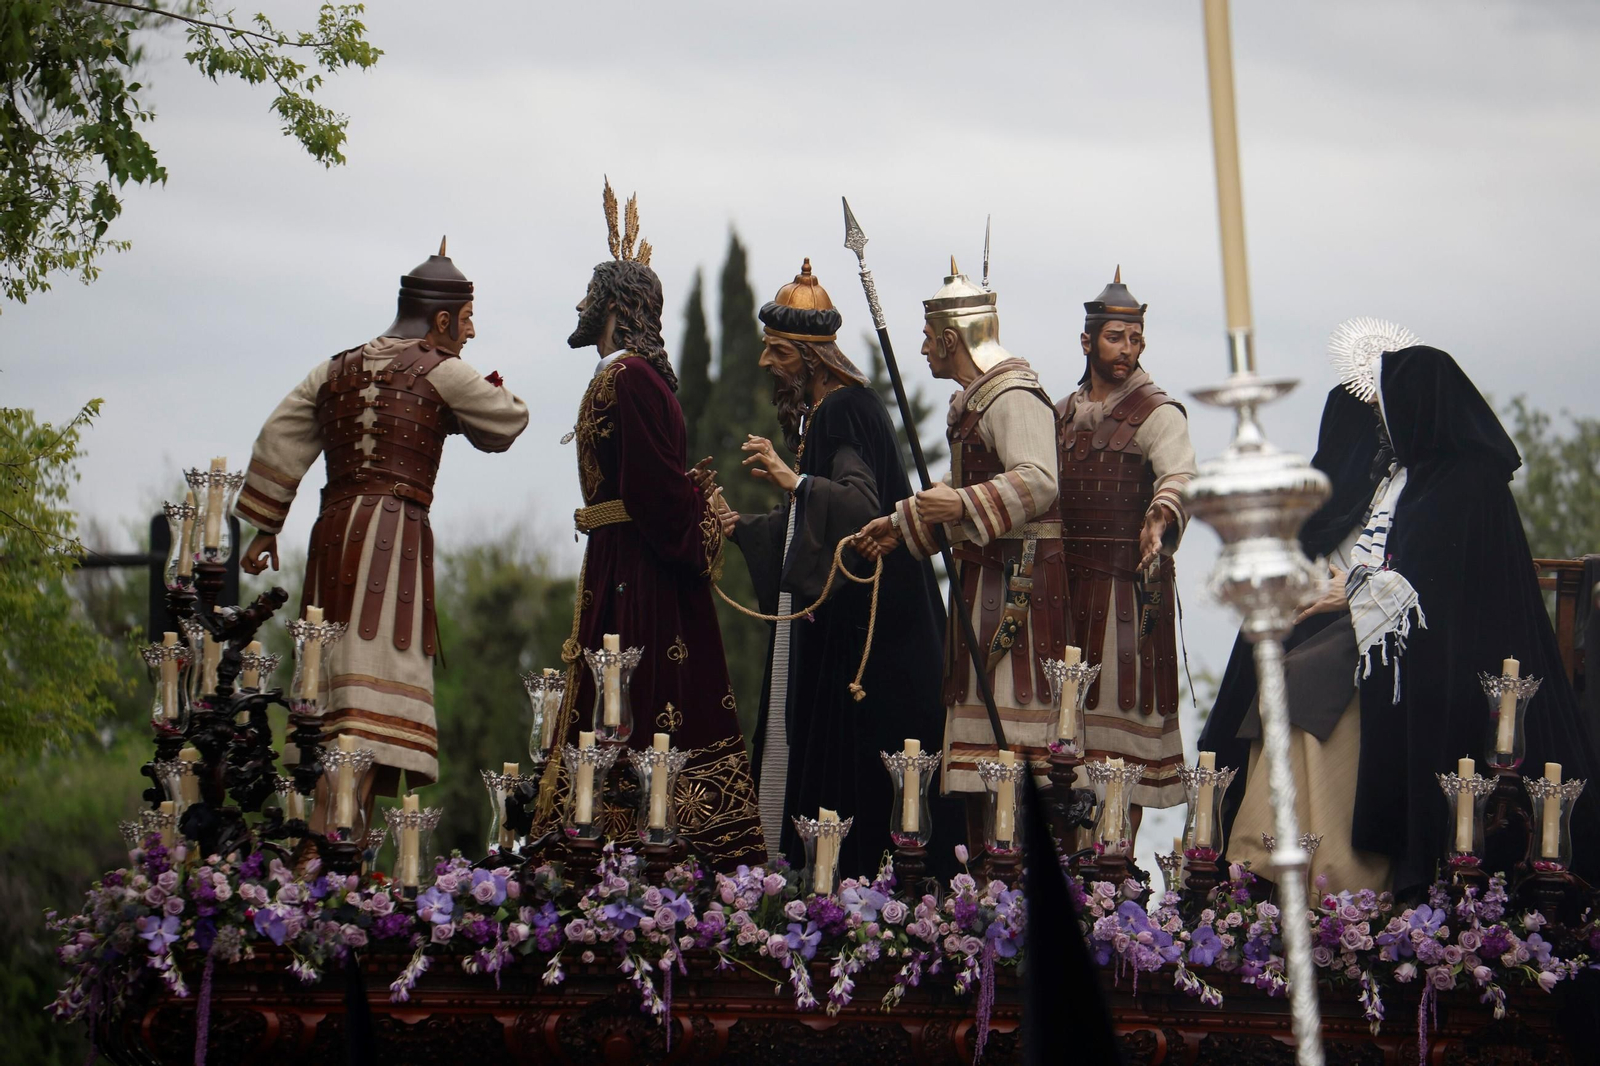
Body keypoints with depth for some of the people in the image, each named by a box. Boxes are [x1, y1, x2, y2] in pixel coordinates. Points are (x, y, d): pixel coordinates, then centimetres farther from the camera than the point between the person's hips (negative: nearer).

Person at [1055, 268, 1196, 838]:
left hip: (1129, 585, -6)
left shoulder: (1158, 414, -4)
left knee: (1121, 703, -6)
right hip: (1066, 583, 6)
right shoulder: (1063, 414, 15)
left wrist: (1159, 521, -42)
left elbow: (1178, 478, -22)